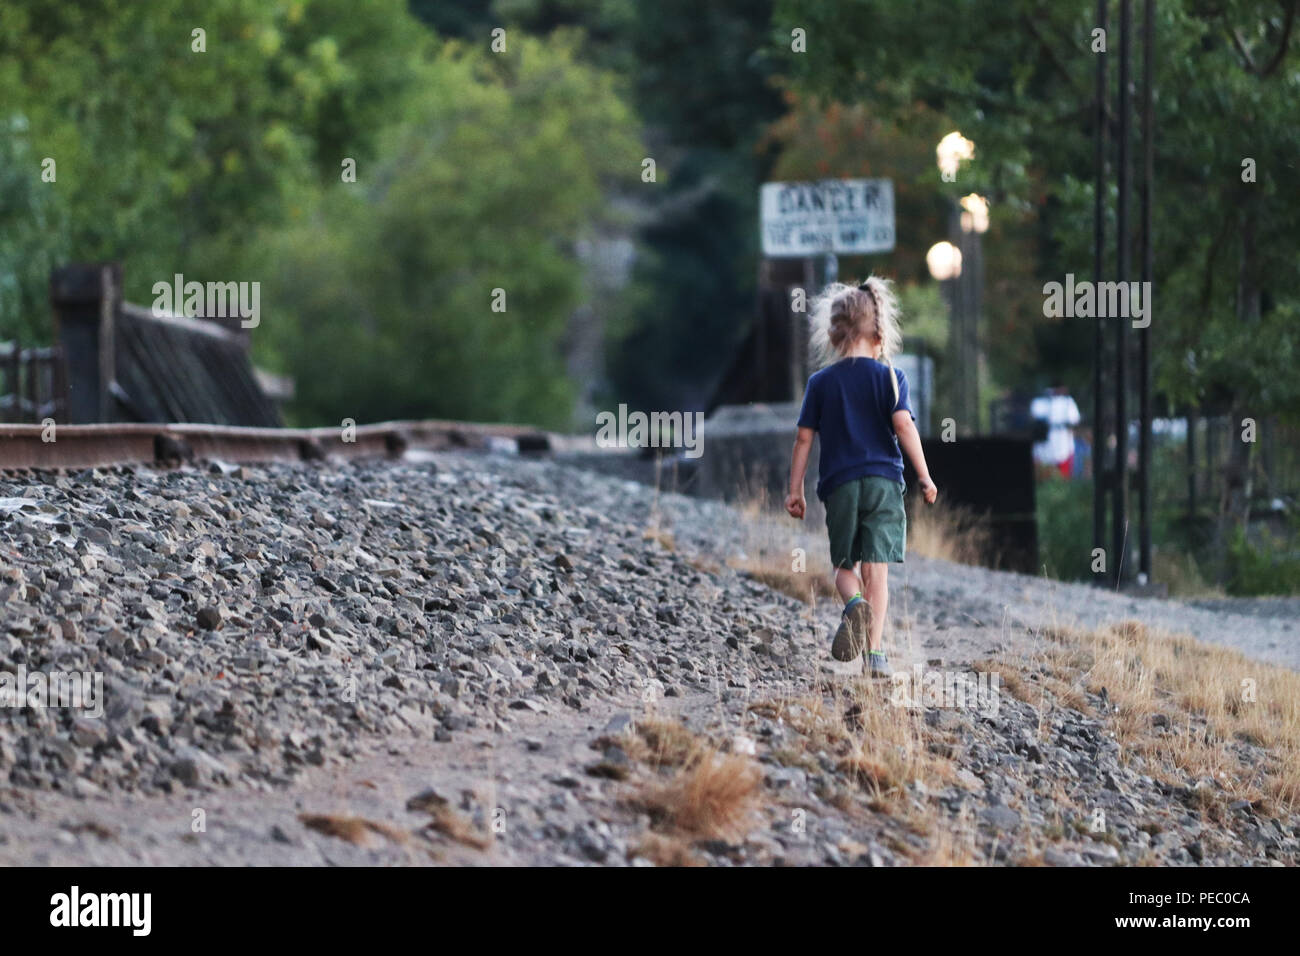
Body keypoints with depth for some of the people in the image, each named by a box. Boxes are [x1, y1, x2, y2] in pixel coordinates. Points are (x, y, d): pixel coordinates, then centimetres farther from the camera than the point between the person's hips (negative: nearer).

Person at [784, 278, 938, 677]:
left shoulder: (821, 382, 6)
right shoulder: (889, 377, 2)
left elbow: (804, 438, 5)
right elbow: (903, 424, -8)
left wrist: (795, 490, 10)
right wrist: (925, 477, -5)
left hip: (839, 484, 1)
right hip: (883, 481, -1)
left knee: (844, 565, 13)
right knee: (876, 569, -1)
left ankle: (854, 602, -21)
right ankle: (875, 652, -10)